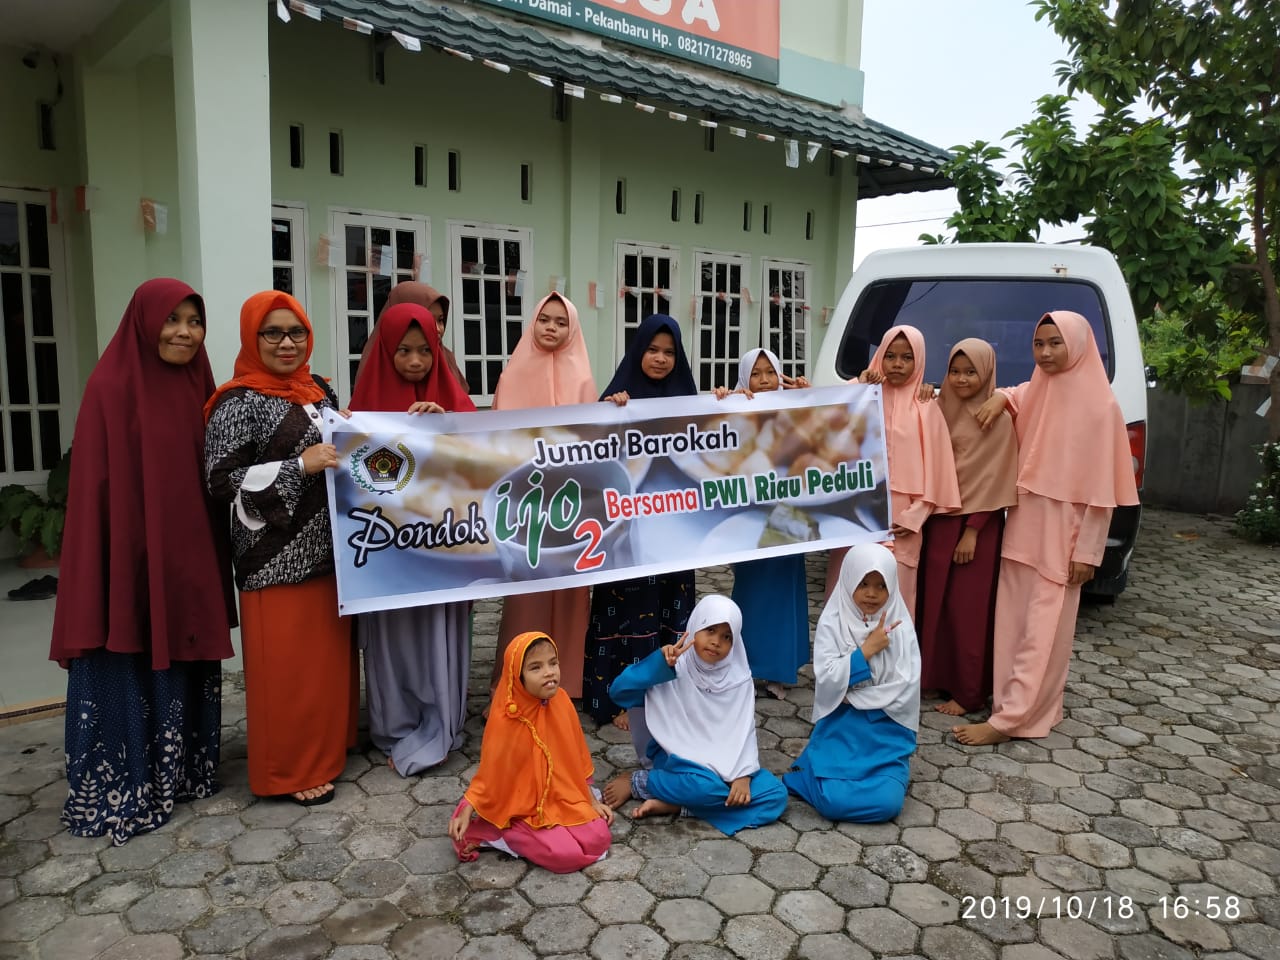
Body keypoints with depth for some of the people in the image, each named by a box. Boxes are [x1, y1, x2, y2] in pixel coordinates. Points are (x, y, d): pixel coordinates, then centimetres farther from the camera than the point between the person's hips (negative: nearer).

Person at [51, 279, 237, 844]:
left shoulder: (195, 386, 9)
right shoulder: (111, 386, -10)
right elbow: (95, 486, -13)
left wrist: (210, 559, 7)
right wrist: (102, 573, -17)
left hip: (185, 557, 6)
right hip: (127, 558, -6)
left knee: (183, 670, 15)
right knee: (125, 678, 4)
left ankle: (180, 774, 31)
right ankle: (118, 795, 19)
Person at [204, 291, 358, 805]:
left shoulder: (318, 393, 11)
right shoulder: (239, 402, -11)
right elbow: (221, 482, -17)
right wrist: (300, 465, -22)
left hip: (329, 550, 7)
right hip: (276, 558, -7)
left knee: (331, 655, 15)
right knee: (287, 664, 2)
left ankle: (327, 746, 32)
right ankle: (290, 769, 18)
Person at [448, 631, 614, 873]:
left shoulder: (561, 702, -7)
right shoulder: (505, 719, -22)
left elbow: (577, 757, 4)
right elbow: (490, 774, -10)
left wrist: (592, 801, 5)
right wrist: (466, 813, -17)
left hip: (563, 797, 5)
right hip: (521, 807, -5)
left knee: (599, 839, -11)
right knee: (564, 854, -21)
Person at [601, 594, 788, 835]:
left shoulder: (739, 677, 0)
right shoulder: (676, 667, -12)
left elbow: (743, 729, -3)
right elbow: (618, 692, -20)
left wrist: (743, 774, -19)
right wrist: (660, 662, -31)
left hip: (723, 761, 5)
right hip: (678, 758, -5)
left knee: (776, 795, -18)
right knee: (708, 786, -37)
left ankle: (673, 804, -19)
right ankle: (636, 781, -10)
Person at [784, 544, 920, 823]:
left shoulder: (899, 626, -3)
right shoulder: (833, 622, -5)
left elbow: (907, 689, -9)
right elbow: (827, 680, -14)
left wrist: (853, 696, -10)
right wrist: (867, 649, -17)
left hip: (886, 731, 2)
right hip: (840, 728, -1)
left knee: (887, 803, -21)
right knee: (833, 801, -22)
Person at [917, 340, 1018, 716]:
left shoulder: (998, 418, -8)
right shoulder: (942, 410, 10)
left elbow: (994, 477, -12)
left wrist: (972, 530, -15)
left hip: (977, 524, -6)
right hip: (938, 519, 6)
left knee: (968, 609, -1)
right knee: (935, 601, 10)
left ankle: (970, 692, 9)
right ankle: (938, 675, 24)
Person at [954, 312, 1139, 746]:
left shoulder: (1100, 405, -11)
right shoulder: (1032, 393, 5)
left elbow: (1101, 488, -11)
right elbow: (1013, 397, 30)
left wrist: (1087, 550, -12)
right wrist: (1000, 397, 4)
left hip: (1062, 535, -7)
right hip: (1021, 527, 7)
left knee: (1042, 628, -2)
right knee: (1013, 621, 10)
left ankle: (1008, 719, 0)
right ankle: (1017, 703, 21)